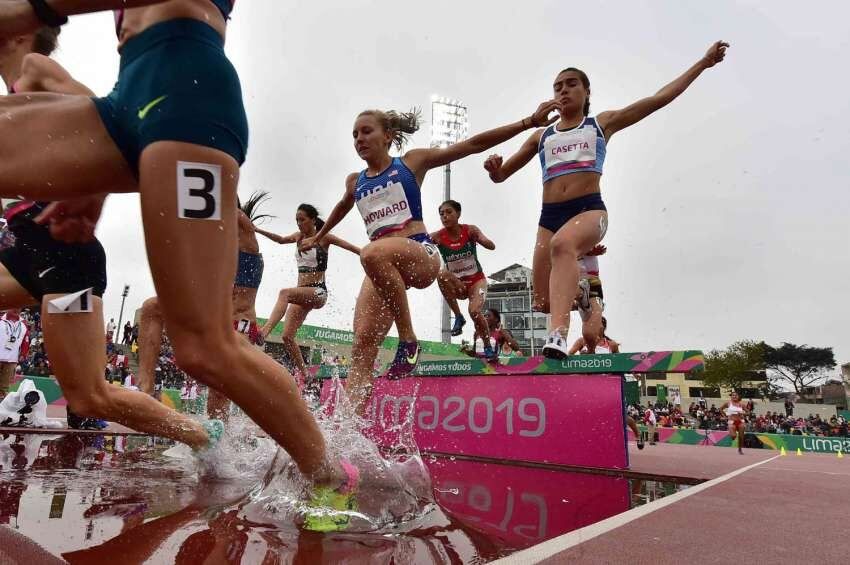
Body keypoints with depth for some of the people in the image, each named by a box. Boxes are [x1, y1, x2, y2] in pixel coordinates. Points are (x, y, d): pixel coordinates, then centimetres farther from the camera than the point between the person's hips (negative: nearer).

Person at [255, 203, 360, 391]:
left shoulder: (324, 238, -3)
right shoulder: (298, 236, 14)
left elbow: (351, 247, -5)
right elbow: (281, 240, 27)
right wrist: (257, 230, 20)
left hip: (318, 292, -7)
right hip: (302, 293, 7)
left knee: (285, 293, -35)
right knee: (287, 335, -5)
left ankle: (263, 332, -47)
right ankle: (303, 375, 6)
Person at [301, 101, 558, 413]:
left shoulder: (412, 161, 10)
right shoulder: (355, 182, 21)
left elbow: (472, 144, 7)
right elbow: (342, 207, 44)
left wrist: (528, 122, 3)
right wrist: (317, 237, 58)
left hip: (421, 255, -4)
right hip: (383, 264, 4)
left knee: (373, 254, -39)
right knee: (363, 342, -15)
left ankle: (408, 340, -26)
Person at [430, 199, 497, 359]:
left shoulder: (470, 230, -11)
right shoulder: (437, 237, -10)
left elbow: (492, 246, -22)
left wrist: (482, 240, -43)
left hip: (476, 280, -1)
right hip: (457, 284, 1)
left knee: (475, 311, -26)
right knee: (442, 275, -31)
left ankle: (488, 347, -1)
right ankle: (458, 317, -16)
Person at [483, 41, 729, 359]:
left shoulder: (602, 123, 19)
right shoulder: (541, 136, 24)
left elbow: (659, 98, 18)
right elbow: (501, 176, 25)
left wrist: (703, 63, 18)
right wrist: (494, 168, 1)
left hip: (590, 209, -3)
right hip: (550, 215, 4)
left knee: (562, 244, -41)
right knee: (543, 304, -3)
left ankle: (558, 335, -53)